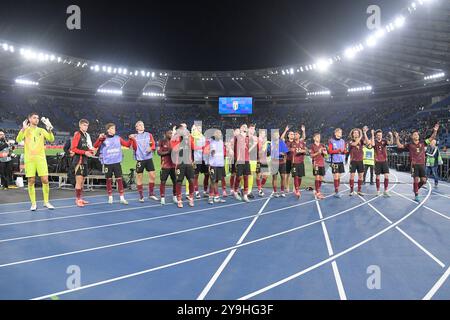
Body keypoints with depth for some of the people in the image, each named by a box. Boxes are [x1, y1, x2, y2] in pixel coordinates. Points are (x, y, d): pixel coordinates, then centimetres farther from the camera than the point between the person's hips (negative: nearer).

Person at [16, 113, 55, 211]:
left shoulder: (42, 130, 11)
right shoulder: (26, 130, 7)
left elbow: (51, 139, -1)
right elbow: (18, 140, -9)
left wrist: (49, 129, -15)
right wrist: (23, 129, -19)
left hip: (41, 158, 1)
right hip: (29, 159, -1)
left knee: (45, 180, -3)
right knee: (31, 181, 1)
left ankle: (46, 202, 10)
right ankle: (33, 203, 10)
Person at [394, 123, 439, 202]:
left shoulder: (422, 143, 10)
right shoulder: (410, 145, 3)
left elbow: (431, 138, 10)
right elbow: (399, 146, -1)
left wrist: (435, 131, -2)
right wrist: (397, 138, -10)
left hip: (422, 164, 4)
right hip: (414, 165, -3)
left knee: (423, 180, 0)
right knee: (416, 180, -7)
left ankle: (416, 189, 28)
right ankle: (416, 196, 3)